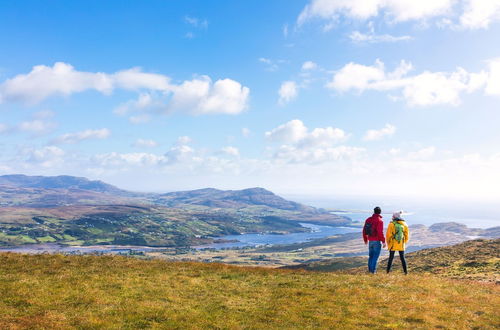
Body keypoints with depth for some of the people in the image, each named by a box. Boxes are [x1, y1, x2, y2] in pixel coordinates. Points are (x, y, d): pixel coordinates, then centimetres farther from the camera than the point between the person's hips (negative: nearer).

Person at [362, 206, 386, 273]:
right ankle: (373, 270, -1)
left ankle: (370, 269, 21)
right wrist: (383, 241, -12)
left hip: (370, 241, 6)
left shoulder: (368, 219, 6)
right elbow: (380, 232, -20)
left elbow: (364, 230, 11)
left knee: (371, 255, 16)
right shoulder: (379, 221, -13)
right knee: (376, 255, 0)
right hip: (377, 241, -6)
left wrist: (365, 240, 22)